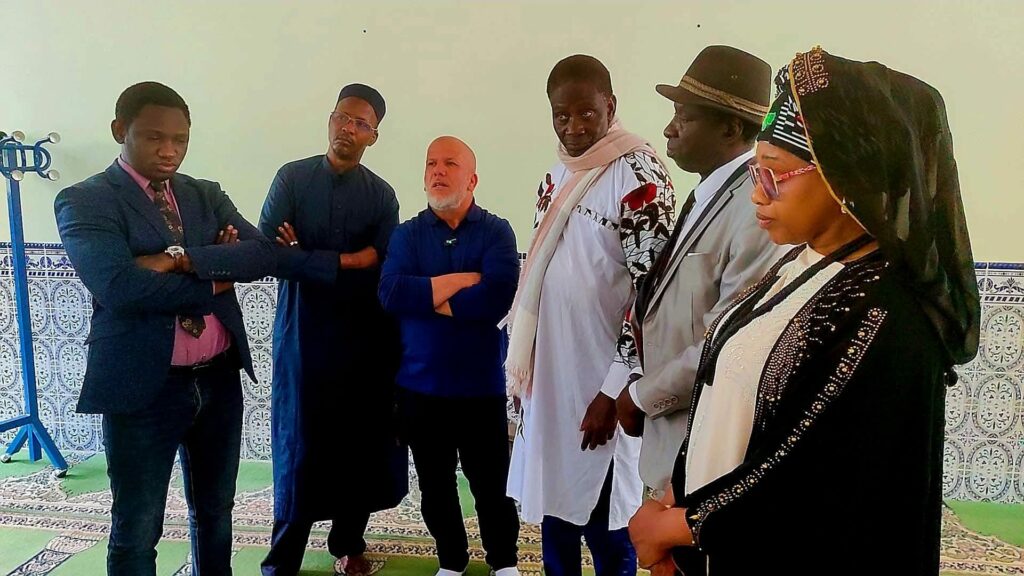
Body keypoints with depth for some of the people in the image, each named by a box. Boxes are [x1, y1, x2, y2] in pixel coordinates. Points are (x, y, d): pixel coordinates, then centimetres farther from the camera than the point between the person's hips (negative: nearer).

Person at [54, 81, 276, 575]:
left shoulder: (208, 196, 9)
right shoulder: (83, 201, -6)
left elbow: (264, 255, -6)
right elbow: (120, 287, -23)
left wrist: (182, 258, -18)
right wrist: (216, 279, -13)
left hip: (219, 380, 5)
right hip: (143, 387, -4)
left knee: (214, 513, 19)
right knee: (136, 529, 9)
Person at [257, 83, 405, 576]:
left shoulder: (382, 195, 4)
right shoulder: (292, 177, 1)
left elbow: (379, 272, -6)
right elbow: (266, 252, -11)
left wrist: (306, 259, -12)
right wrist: (342, 262, -16)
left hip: (364, 336, 2)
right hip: (301, 331, -1)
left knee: (361, 441, 8)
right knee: (301, 442, 2)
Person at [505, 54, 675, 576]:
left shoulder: (639, 176, -12)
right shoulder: (558, 175, 11)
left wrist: (614, 391, -17)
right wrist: (523, 369, 16)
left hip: (600, 382, -7)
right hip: (548, 375, 7)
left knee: (604, 524, 5)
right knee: (553, 509, 18)